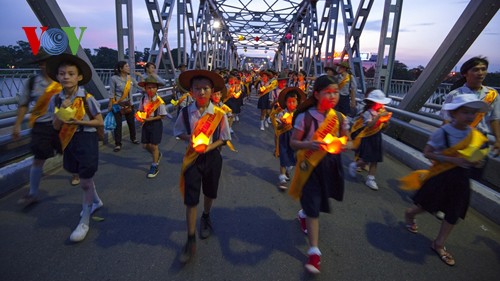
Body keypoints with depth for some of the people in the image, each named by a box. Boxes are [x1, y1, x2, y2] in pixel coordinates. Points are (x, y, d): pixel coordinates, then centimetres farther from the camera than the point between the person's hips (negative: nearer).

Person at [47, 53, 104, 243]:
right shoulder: (56, 99, -1)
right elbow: (56, 127, 1)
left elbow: (100, 122, -8)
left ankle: (84, 221, 16)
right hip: (69, 141, 5)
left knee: (85, 182, 1)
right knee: (84, 177, 22)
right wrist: (61, 111, -15)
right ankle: (96, 201, 48)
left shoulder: (87, 99, -14)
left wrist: (79, 121, -20)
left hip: (87, 140, -5)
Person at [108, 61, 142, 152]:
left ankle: (133, 138, 36)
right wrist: (110, 105, -10)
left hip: (129, 104, 4)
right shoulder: (114, 78, -12)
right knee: (118, 124, -1)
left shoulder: (131, 78, 1)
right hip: (118, 105, -4)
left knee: (131, 122, 15)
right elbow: (111, 93, -10)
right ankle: (118, 144, 8)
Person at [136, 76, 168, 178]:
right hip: (146, 124, 5)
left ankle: (154, 167, 20)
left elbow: (162, 115, -14)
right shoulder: (143, 99, -2)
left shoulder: (159, 101, -16)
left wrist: (151, 119, -21)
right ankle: (157, 155, 42)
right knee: (145, 145, 11)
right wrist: (140, 117, -11)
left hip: (156, 124, -5)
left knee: (153, 146, 2)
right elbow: (141, 111, 10)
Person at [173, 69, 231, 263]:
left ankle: (206, 218, 53)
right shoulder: (185, 112, -10)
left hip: (212, 157, 1)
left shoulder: (219, 114, -13)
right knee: (191, 199, -1)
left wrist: (210, 146, -20)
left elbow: (224, 138, -4)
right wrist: (189, 138, -16)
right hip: (192, 157, 0)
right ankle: (191, 240, 14)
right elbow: (179, 132, 5)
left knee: (209, 193, 21)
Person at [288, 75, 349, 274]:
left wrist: (342, 145, -15)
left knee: (316, 201, 21)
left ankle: (303, 213, 56)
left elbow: (344, 139, 8)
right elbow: (293, 142, -11)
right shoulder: (305, 117, -15)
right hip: (310, 166, -4)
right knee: (314, 207, -2)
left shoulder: (339, 117, -3)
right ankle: (314, 251, 10)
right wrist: (308, 144, -31)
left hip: (330, 164, 5)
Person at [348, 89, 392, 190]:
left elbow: (382, 127, 12)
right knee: (366, 160, -5)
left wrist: (386, 123, -9)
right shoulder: (368, 112, -17)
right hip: (367, 139, -7)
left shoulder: (381, 111, 5)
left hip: (376, 138, 7)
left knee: (375, 160, 6)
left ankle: (370, 179, 14)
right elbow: (370, 125, -34)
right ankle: (354, 165, 26)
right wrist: (379, 116, -37)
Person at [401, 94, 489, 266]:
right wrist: (453, 160, -27)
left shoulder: (475, 135, -2)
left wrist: (474, 161, -10)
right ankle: (410, 214, 44)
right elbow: (427, 153, -19)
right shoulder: (443, 132, -20)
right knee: (429, 206, 10)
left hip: (460, 178, 6)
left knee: (454, 214, 10)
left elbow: (473, 154, 13)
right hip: (441, 176, -5)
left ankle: (438, 244, 26)